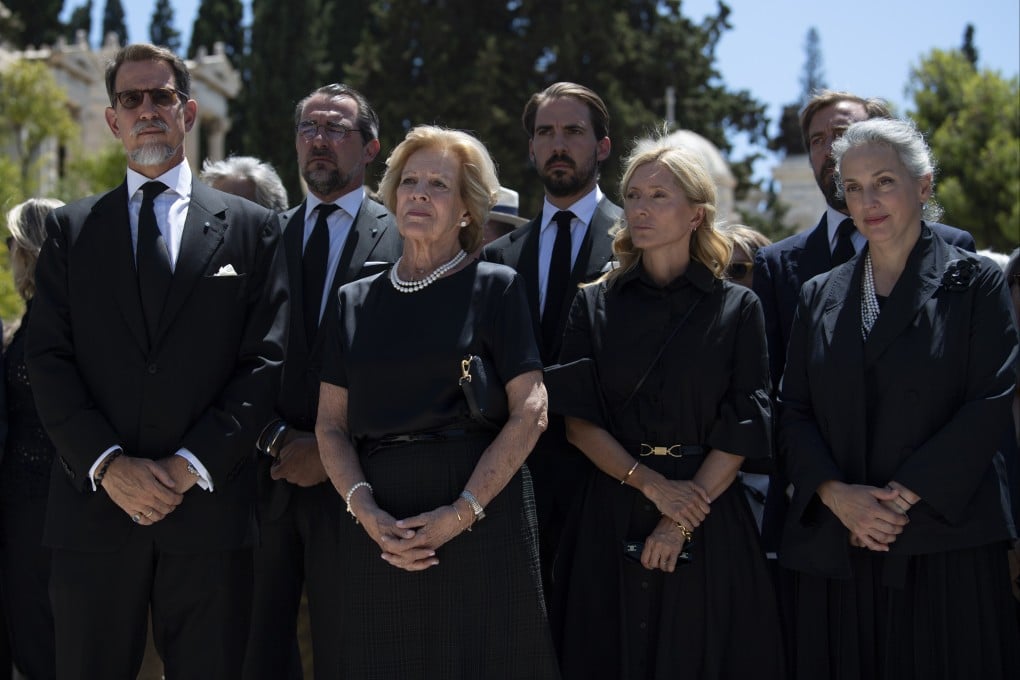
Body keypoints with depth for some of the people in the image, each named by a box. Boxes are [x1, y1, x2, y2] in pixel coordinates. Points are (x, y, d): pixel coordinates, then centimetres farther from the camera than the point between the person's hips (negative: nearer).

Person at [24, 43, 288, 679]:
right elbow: (48, 358, 3)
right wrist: (108, 465, -11)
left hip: (209, 506, -1)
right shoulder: (71, 229, 12)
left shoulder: (253, 228, 9)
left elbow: (267, 359, 1)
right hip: (94, 507, 1)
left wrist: (192, 465, -10)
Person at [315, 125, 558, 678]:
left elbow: (530, 411, -6)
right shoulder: (356, 301, 13)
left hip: (481, 523, -3)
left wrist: (462, 513, -15)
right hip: (379, 534, 3)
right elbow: (331, 425, 8)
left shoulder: (495, 288, 2)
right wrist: (366, 511, -9)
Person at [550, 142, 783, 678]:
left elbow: (743, 429, -4)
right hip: (614, 514, 1)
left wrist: (684, 522, -13)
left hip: (710, 521, -1)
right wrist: (649, 482, -13)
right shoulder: (594, 306, 6)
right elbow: (576, 420, 0)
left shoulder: (738, 308, 2)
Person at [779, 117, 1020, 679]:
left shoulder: (973, 283, 2)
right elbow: (793, 411, 8)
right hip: (835, 549, 3)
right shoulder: (819, 296, 13)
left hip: (944, 543, -3)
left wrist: (902, 497, -14)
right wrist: (837, 495, -10)